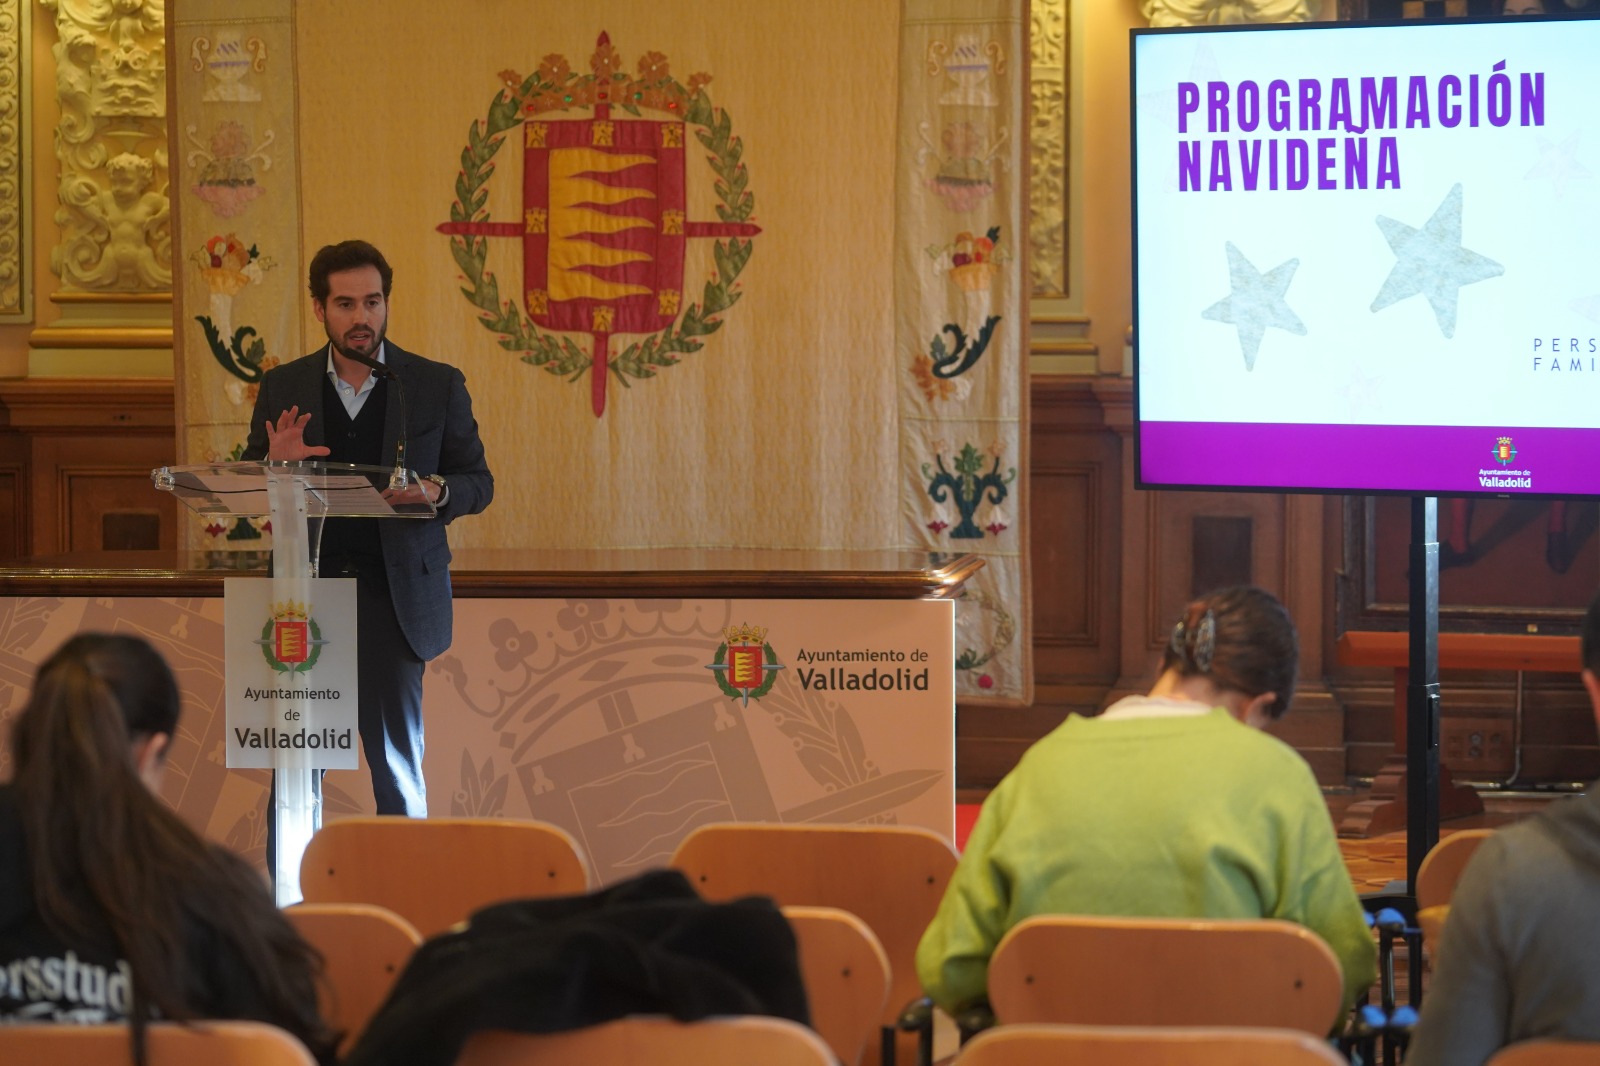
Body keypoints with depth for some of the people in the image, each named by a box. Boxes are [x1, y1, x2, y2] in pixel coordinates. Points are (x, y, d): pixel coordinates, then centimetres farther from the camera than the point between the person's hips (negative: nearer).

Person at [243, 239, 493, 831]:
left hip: (394, 597, -1)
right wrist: (276, 467, -11)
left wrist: (436, 491, -15)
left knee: (398, 765, 3)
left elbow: (478, 482, 7)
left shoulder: (438, 386, 5)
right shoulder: (282, 388, 8)